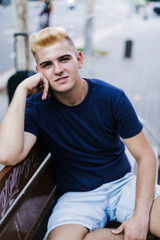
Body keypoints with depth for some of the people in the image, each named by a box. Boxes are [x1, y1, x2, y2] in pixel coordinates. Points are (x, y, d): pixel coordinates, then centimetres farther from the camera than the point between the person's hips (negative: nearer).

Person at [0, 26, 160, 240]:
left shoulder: (112, 98, -10)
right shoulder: (37, 108, -11)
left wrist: (140, 216, -19)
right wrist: (22, 90, -25)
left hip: (122, 183, 0)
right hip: (77, 196, 1)